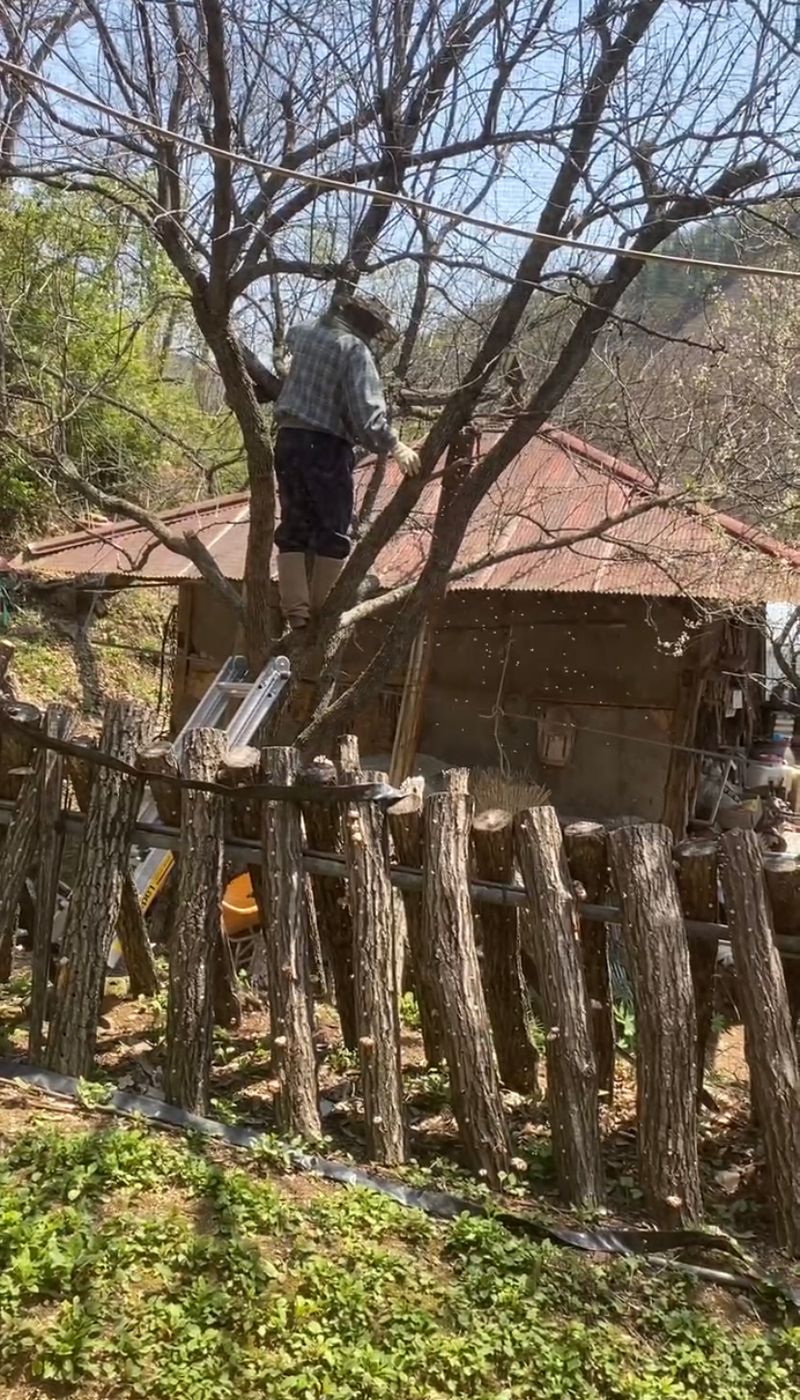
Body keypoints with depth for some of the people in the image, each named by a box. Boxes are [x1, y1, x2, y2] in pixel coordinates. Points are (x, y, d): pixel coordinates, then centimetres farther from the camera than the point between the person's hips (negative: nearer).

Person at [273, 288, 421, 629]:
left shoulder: (305, 333, 12)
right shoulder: (355, 349, -9)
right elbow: (367, 410, -21)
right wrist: (394, 447, -18)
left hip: (289, 438, 7)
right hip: (326, 446, -7)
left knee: (293, 529, 9)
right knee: (333, 533, 3)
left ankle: (295, 612, 3)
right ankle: (321, 615, 5)